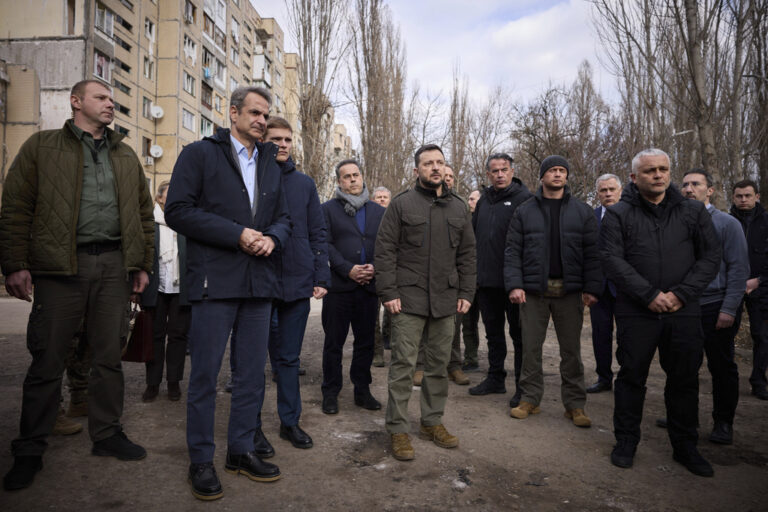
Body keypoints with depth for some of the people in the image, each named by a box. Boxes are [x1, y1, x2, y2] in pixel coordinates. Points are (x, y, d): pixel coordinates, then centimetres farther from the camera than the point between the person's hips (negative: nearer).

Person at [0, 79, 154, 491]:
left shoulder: (126, 156, 18)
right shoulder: (42, 147, 7)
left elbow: (144, 213, 17)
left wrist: (142, 264, 9)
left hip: (113, 265, 3)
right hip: (61, 265, -3)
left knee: (109, 356, 9)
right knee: (48, 360, 2)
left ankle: (106, 434, 21)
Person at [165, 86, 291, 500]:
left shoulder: (271, 163, 18)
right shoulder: (199, 154, 2)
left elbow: (283, 217, 20)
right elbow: (178, 211, -8)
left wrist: (272, 238, -3)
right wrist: (237, 234, -14)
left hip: (259, 282, 5)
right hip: (215, 280, -5)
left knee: (252, 372, 10)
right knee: (205, 373, 1)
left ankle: (241, 450, 25)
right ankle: (201, 460, 17)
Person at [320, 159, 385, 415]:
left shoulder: (378, 211, 14)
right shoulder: (328, 209, 5)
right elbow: (325, 244, -5)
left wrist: (375, 267, -8)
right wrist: (348, 270, -14)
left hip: (369, 286, 3)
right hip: (339, 286, -3)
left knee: (366, 341, 9)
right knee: (334, 341, 4)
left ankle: (362, 390, 22)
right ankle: (330, 393, 16)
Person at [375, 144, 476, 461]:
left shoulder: (459, 207, 13)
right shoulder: (401, 204, 0)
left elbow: (467, 254, 14)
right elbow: (385, 250, -3)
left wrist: (466, 293, 7)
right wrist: (388, 292, -10)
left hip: (445, 301, 4)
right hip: (409, 298, -4)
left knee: (439, 364, 12)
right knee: (403, 365, -1)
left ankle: (432, 422, 27)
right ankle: (398, 429, 10)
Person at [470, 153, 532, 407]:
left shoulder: (524, 198, -6)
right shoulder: (483, 201, 14)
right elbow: (473, 236, 20)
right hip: (486, 280, 6)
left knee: (519, 333, 3)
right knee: (493, 332, 16)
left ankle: (523, 386, 13)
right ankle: (495, 378, 29)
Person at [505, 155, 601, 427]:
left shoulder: (582, 211, 7)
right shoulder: (524, 211, 6)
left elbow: (592, 252, 2)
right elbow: (512, 251, 2)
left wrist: (591, 288, -6)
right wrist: (514, 284, -9)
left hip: (569, 291, 0)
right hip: (533, 290, 0)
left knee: (571, 349, 8)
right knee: (531, 347, 6)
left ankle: (575, 404, 18)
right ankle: (530, 398, 19)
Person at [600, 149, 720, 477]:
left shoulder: (694, 212, 9)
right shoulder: (618, 214, 2)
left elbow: (710, 257, 4)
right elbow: (612, 260, -7)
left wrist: (681, 294, -10)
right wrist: (649, 295, -14)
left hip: (684, 312, 2)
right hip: (636, 313, -2)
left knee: (685, 380, 11)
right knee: (631, 377, 7)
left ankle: (685, 446, 27)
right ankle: (626, 441, 22)